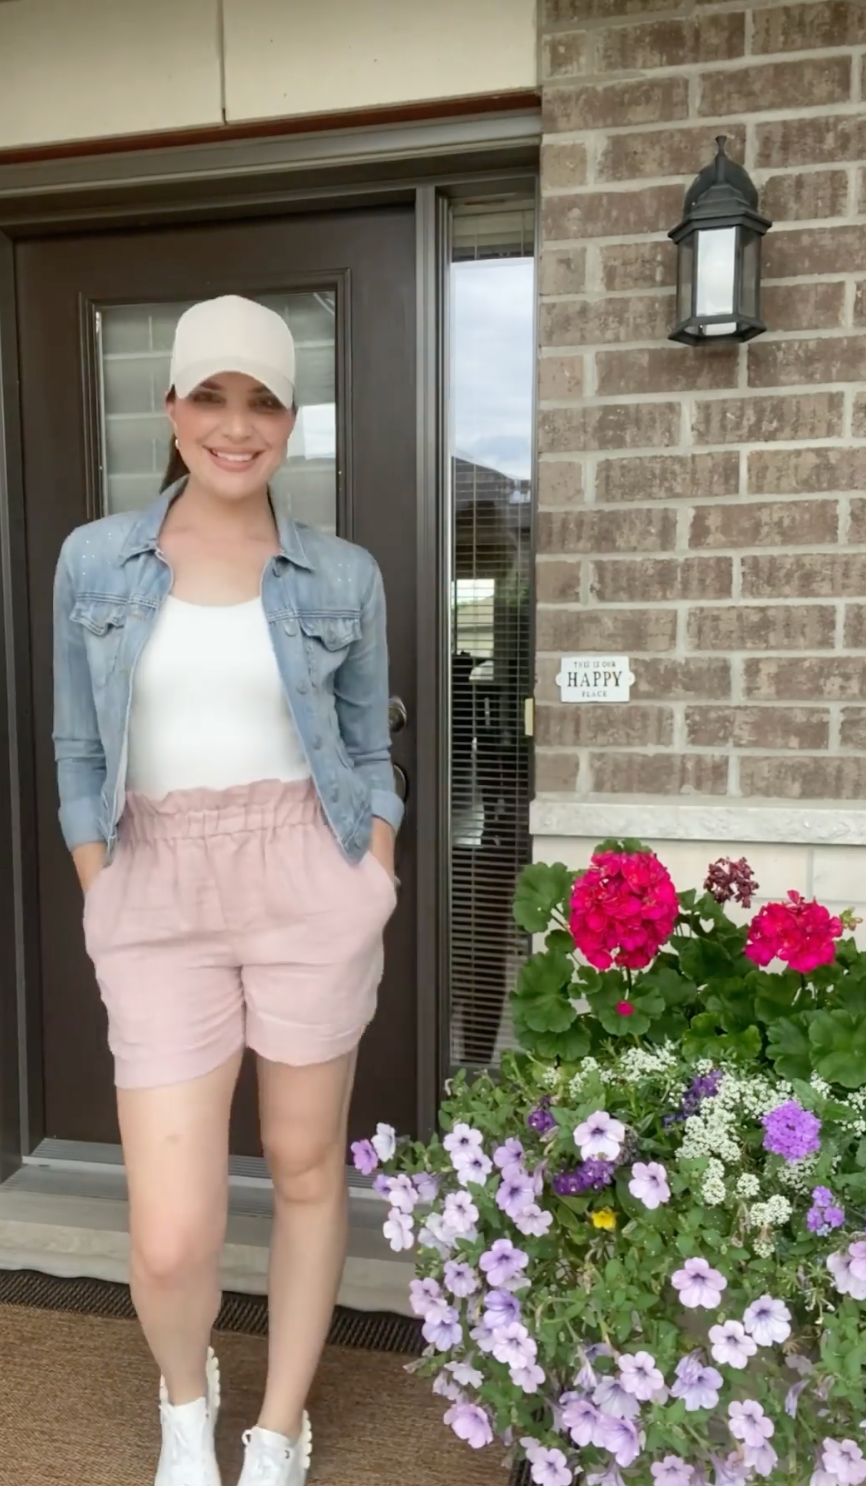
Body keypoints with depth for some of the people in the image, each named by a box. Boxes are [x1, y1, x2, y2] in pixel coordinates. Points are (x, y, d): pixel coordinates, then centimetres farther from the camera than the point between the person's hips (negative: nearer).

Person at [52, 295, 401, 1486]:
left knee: (307, 1165, 12)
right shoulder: (94, 561, 3)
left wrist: (375, 897, 2)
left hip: (312, 885, 1)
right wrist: (105, 910, 2)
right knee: (172, 1239, -2)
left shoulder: (344, 578, 3)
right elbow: (79, 755, 6)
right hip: (159, 897, 0)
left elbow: (369, 753, 9)